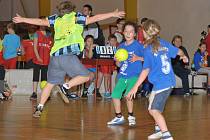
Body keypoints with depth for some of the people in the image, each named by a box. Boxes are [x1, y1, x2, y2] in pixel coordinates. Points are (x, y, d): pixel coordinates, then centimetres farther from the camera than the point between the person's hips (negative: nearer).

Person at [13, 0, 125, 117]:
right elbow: (95, 19, 6)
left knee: (50, 83, 14)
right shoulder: (76, 17, 8)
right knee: (85, 76, 3)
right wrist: (113, 14, 11)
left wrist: (22, 20, 33)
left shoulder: (56, 19, 18)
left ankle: (40, 107, 10)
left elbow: (40, 22, 21)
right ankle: (66, 87, -14)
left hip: (55, 55, 5)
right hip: (68, 55, -5)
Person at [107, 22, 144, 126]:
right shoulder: (121, 46, 10)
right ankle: (119, 117, 21)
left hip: (134, 75, -6)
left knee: (128, 95, -20)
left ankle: (131, 116, 1)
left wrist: (138, 58, -20)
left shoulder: (138, 45, -6)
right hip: (122, 76, 6)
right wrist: (117, 60, -7)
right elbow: (118, 64, 14)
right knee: (115, 95, 3)